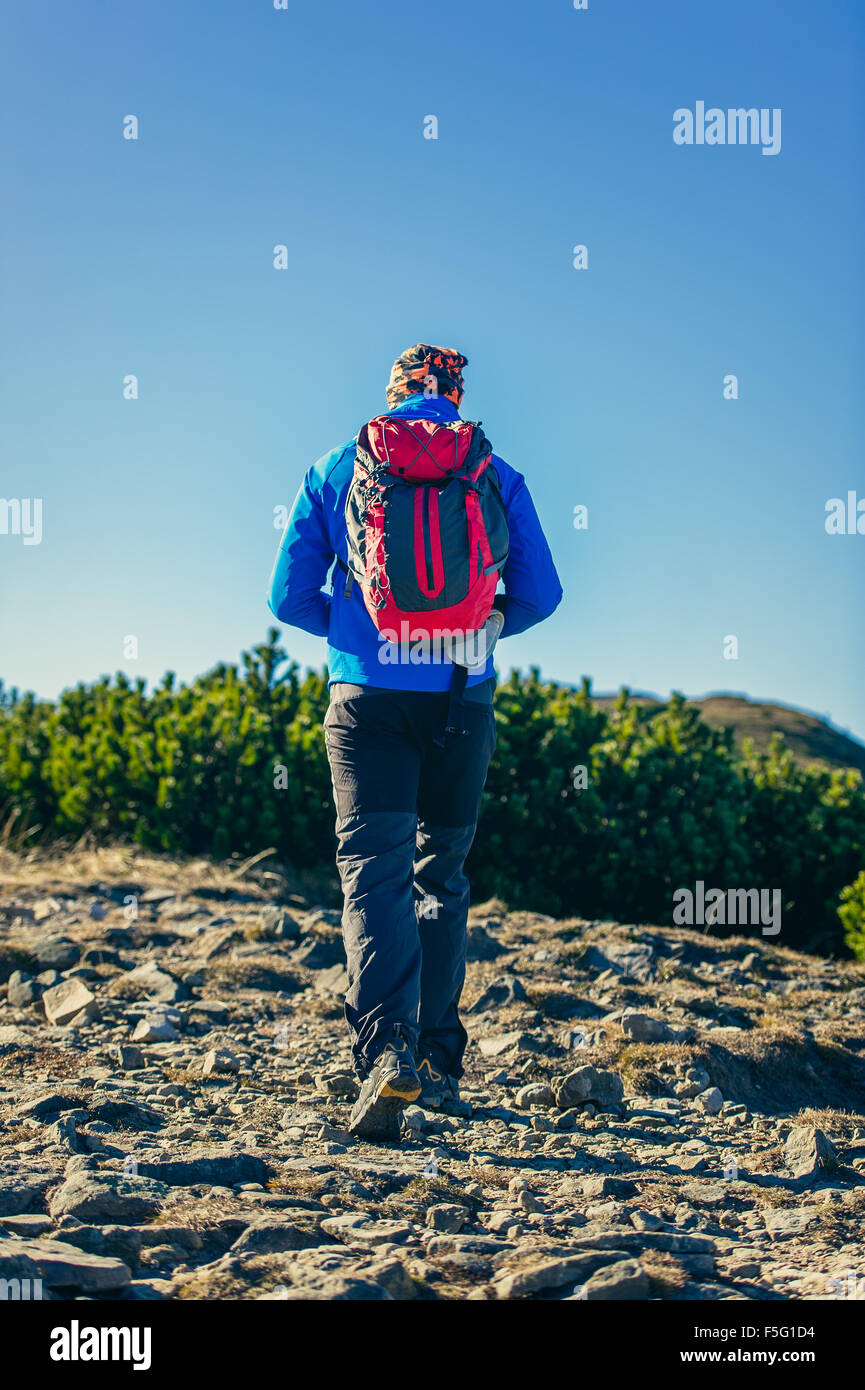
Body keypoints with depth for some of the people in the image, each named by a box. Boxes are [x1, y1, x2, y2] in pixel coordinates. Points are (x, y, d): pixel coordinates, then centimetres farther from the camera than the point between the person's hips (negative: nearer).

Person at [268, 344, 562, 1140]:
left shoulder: (336, 471, 4)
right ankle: (440, 1060, 18)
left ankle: (387, 1047, -26)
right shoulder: (498, 476, 4)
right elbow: (540, 595, 4)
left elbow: (290, 596, 4)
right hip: (464, 698, 1)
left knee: (376, 871, -5)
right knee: (443, 873, 15)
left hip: (369, 695, -1)